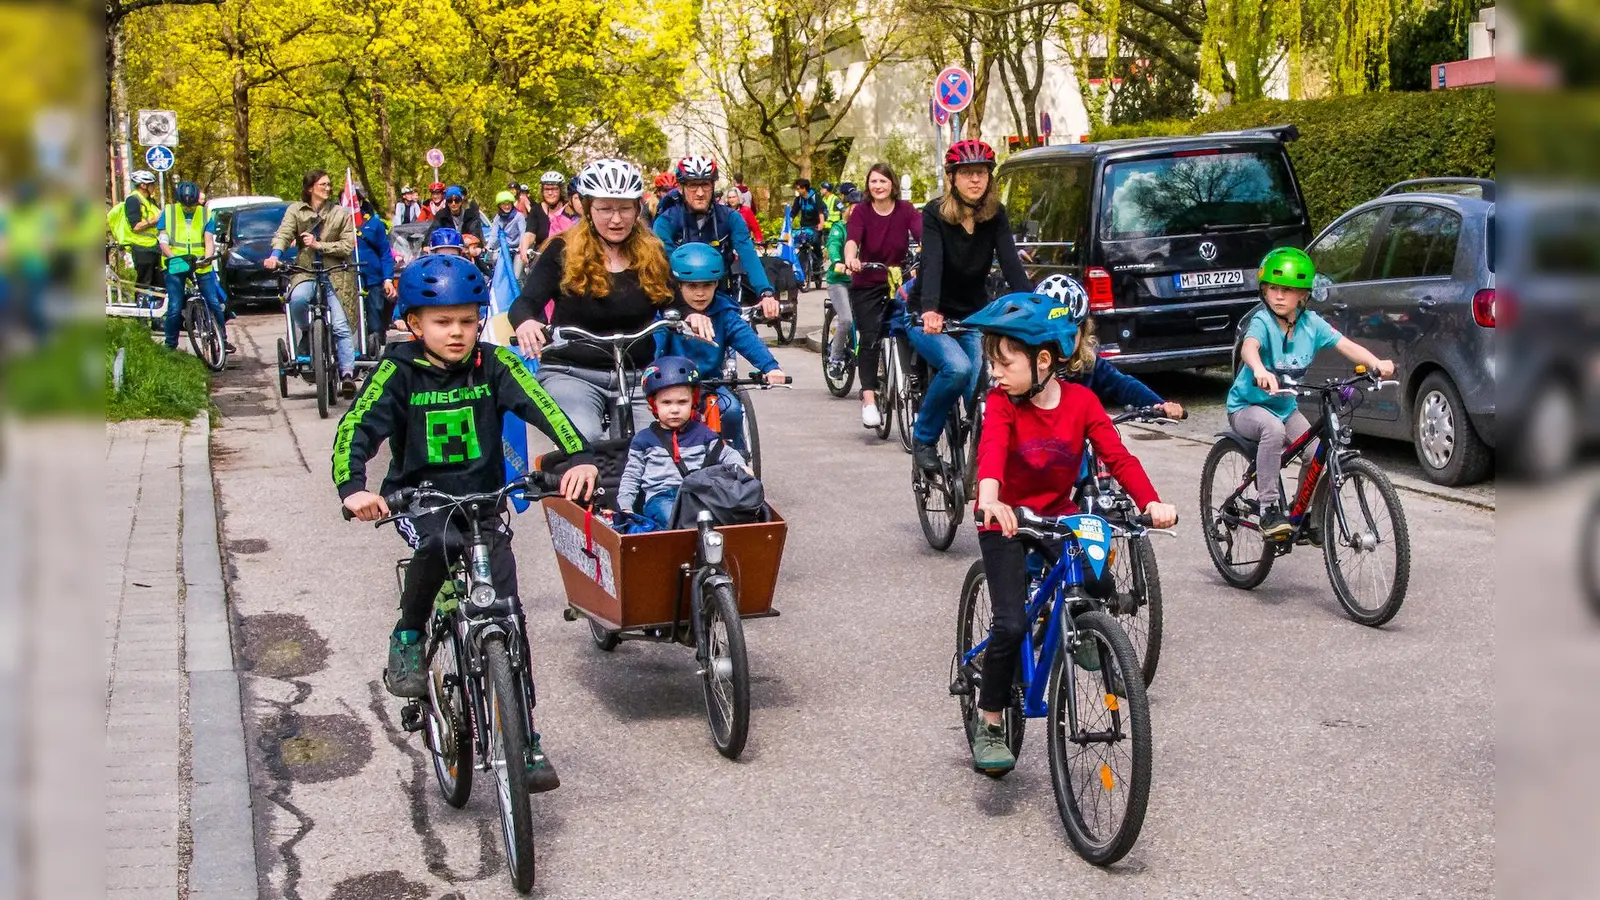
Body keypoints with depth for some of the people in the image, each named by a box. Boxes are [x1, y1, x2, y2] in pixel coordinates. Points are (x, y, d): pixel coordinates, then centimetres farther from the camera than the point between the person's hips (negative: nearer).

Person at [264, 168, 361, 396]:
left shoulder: (340, 213, 8)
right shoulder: (295, 210, 9)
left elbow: (348, 246, 1)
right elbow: (283, 234, -6)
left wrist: (319, 245, -11)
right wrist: (275, 254, -26)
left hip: (335, 275, 0)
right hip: (306, 272, 0)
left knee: (341, 326, -12)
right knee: (298, 299, -33)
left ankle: (347, 373, -11)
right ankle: (306, 334, -3)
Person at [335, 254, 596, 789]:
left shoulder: (493, 364, -3)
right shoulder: (399, 372, -7)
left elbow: (542, 407, -16)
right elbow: (357, 428, -18)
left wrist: (580, 457, -34)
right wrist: (353, 488, -38)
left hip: (483, 498, 2)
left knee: (507, 610, -5)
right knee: (438, 542, -37)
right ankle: (408, 638, -10)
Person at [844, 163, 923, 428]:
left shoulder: (906, 210, -6)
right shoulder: (861, 212, -7)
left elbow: (922, 234, -23)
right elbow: (852, 239, -25)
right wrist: (850, 258, -48)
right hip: (867, 285, -1)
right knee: (869, 338, -12)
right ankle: (869, 399, -15)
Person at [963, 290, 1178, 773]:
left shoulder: (1081, 401, -10)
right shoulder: (1002, 403, -16)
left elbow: (1117, 456, -17)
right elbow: (991, 449, -35)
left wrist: (1152, 502, -34)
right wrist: (990, 498, -56)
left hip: (1059, 517, 3)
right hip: (1007, 523, -3)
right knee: (1012, 625, -17)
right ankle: (988, 728, -1)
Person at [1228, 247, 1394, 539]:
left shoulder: (1311, 324, -6)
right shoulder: (1262, 321, -20)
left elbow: (1346, 345, -14)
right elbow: (1249, 347, -41)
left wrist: (1376, 363, -33)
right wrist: (1260, 370, -63)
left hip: (1286, 408, 5)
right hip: (1247, 406, -5)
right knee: (1273, 428, -36)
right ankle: (1269, 507, -28)